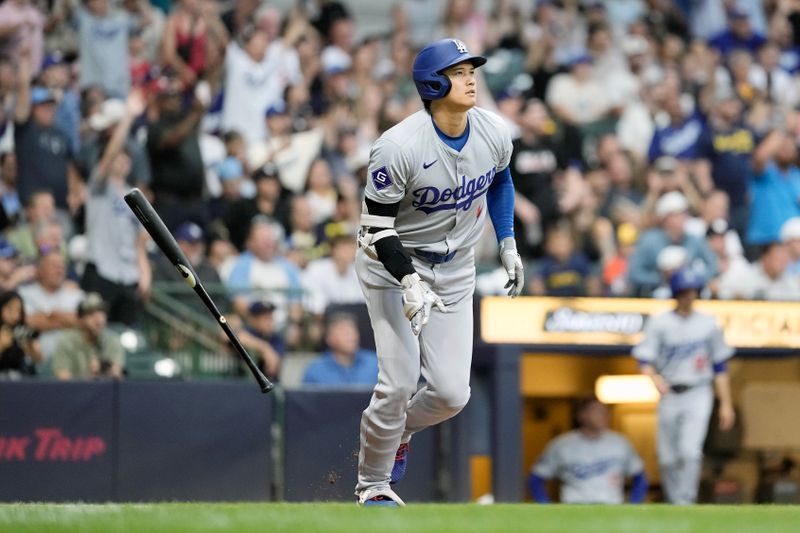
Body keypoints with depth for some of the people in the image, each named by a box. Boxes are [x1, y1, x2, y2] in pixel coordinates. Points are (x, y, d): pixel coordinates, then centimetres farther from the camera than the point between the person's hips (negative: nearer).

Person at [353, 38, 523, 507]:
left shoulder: (494, 133, -10)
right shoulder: (399, 147, -27)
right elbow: (377, 227, -21)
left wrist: (508, 243, 10)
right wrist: (409, 283, -34)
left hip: (455, 272, 5)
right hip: (394, 266, -5)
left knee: (452, 394, -3)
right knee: (400, 384, -14)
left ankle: (398, 431, 31)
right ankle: (373, 486, 9)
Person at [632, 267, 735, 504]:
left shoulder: (709, 324, 6)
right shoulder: (659, 323, 1)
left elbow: (720, 366, 12)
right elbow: (644, 360, -6)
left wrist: (726, 404, 9)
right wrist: (654, 377, -28)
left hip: (698, 395, -1)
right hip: (669, 395, 1)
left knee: (690, 452, -18)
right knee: (668, 458, 3)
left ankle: (685, 502, -20)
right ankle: (673, 505, 17)